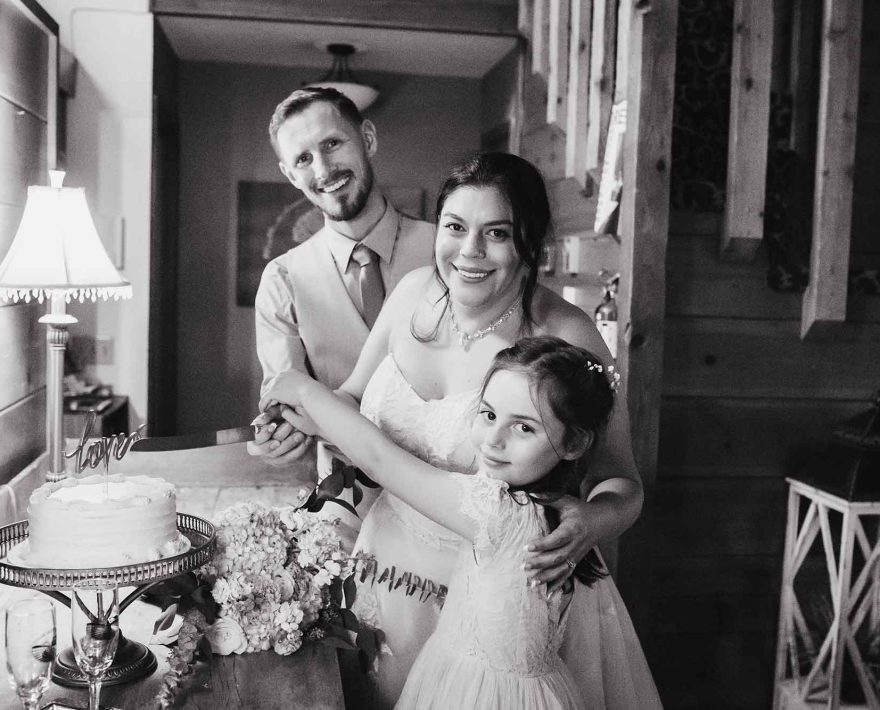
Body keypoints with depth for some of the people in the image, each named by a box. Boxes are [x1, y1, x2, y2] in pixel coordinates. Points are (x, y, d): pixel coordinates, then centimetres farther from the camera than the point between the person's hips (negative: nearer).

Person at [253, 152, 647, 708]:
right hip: (392, 569, 5)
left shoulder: (566, 340, -21)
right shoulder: (416, 291, -6)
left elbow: (622, 481, -13)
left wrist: (591, 522, -34)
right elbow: (354, 397, 8)